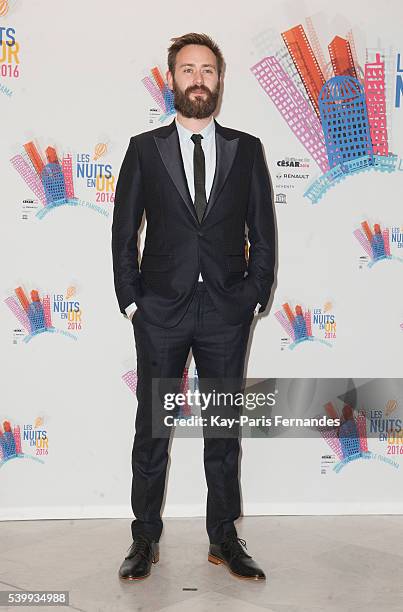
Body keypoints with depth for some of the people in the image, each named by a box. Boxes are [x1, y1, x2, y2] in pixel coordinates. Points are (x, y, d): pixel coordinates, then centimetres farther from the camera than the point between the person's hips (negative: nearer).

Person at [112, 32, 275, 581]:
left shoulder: (247, 149, 7)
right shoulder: (144, 148, 5)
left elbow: (263, 231, 7)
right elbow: (124, 231, 5)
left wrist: (255, 297, 0)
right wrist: (130, 300, -1)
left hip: (227, 312, 1)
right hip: (160, 311, 0)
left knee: (225, 429, 9)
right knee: (151, 429, 6)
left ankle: (224, 539, 23)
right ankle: (145, 540, 21)